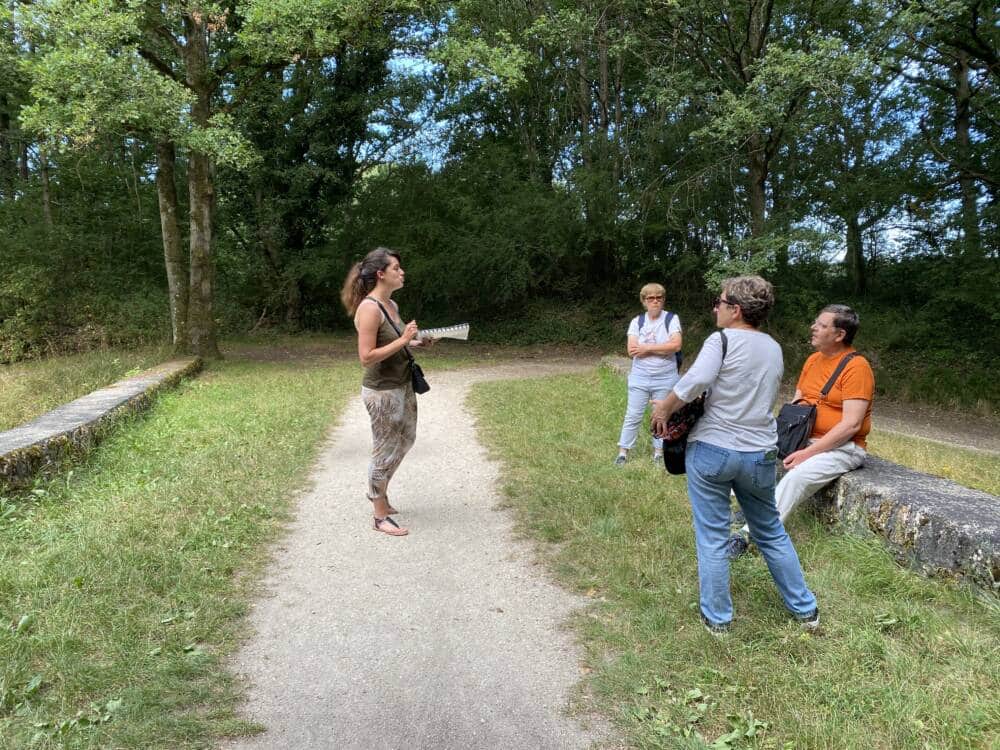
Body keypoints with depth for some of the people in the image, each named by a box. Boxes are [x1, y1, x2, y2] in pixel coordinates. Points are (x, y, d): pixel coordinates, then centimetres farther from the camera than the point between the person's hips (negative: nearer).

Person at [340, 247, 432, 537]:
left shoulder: (391, 304, 7)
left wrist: (415, 343, 4)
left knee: (405, 440, 22)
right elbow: (366, 357, -23)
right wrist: (403, 340, -24)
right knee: (385, 451, 3)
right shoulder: (369, 308, -20)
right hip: (382, 391, -9)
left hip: (402, 385, 9)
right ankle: (380, 516, 19)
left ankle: (378, 491, 41)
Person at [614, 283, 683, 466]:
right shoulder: (637, 321, 1)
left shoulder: (672, 319, -3)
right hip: (640, 377, 1)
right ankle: (623, 452, 12)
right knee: (633, 416, 4)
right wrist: (662, 348, -13)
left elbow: (676, 345, -17)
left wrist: (647, 348, -15)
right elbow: (632, 350, -10)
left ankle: (658, 452, 22)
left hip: (665, 378, -1)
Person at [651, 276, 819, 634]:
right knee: (772, 533, 22)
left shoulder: (722, 341, -10)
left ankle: (717, 618, 18)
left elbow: (696, 380, -28)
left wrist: (665, 408, -13)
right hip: (760, 455, 6)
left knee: (712, 537, 8)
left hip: (711, 451, -6)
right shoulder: (774, 349, 10)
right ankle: (805, 609, 32)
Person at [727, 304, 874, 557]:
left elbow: (851, 425, -20)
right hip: (804, 439, 8)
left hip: (842, 448, -8)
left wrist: (807, 453, -23)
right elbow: (795, 402, 16)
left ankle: (748, 536, -35)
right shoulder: (813, 360, 10)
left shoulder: (856, 366, -14)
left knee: (797, 475, -32)